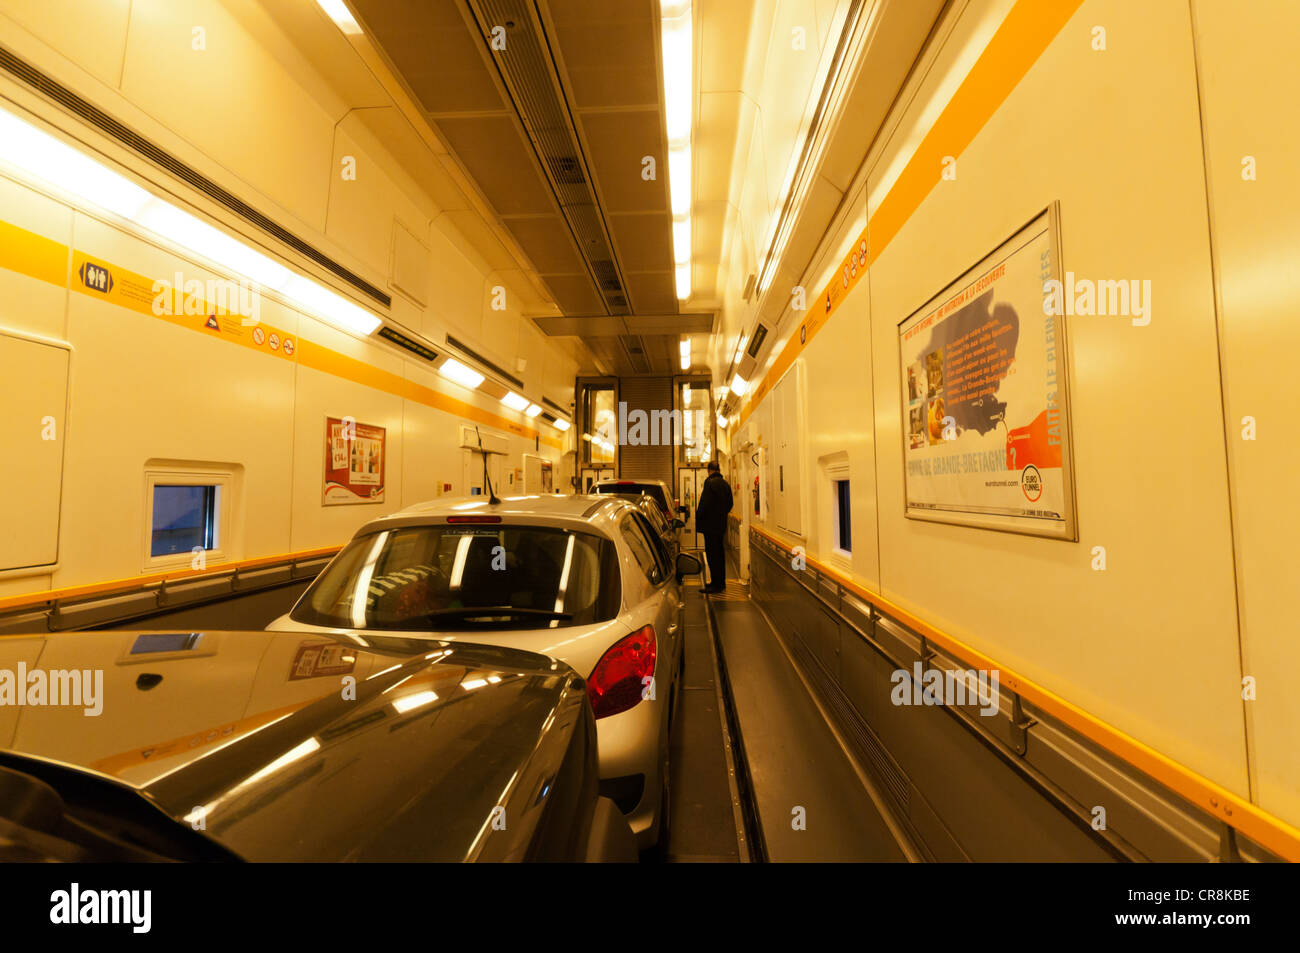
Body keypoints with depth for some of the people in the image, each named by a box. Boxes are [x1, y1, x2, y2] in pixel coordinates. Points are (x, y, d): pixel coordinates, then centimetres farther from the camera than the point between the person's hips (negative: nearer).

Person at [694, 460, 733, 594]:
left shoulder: (710, 482, -15)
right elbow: (730, 504, 15)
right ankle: (721, 582, 24)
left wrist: (698, 516, -5)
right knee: (719, 552, 15)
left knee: (712, 554, -3)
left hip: (710, 524, -8)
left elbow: (705, 503, -19)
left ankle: (716, 584, 0)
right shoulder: (725, 483, 10)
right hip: (721, 524, 8)